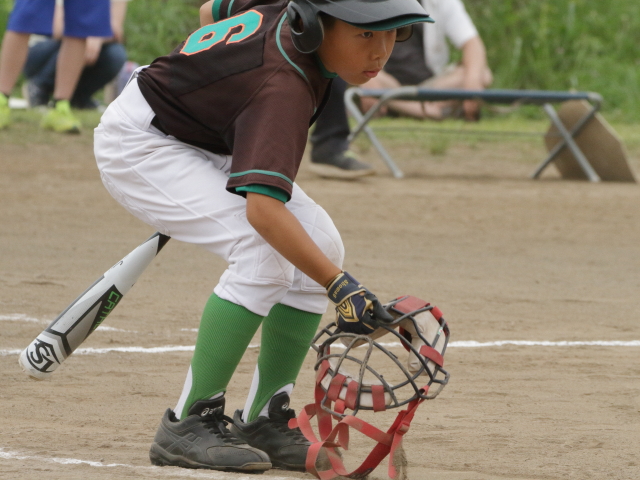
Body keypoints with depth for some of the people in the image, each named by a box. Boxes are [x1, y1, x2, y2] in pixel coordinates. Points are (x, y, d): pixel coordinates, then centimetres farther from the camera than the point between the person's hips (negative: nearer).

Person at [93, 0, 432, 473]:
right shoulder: (284, 85, -36)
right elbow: (263, 208, -48)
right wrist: (339, 286, -54)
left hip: (207, 143, 10)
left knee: (320, 245, -3)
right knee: (265, 253, -27)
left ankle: (264, 423, 3)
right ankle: (188, 426, -18)